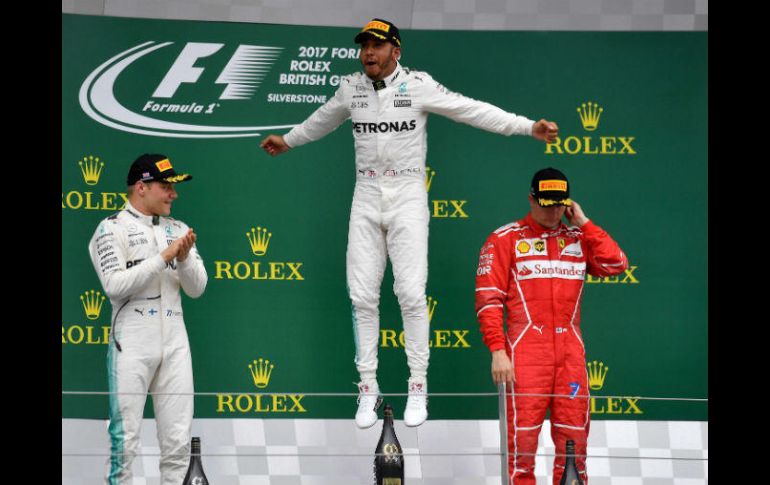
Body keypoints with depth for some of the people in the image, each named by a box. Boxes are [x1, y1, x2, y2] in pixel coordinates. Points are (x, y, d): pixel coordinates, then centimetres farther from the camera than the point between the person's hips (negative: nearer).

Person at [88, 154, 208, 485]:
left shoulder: (178, 230, 14)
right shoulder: (113, 229, -1)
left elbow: (196, 289, 11)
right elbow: (114, 285, -14)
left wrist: (185, 257, -8)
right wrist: (163, 257, -14)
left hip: (174, 343, 5)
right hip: (132, 344, -5)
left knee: (178, 439, 4)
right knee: (125, 439, -6)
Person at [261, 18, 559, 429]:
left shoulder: (417, 85, -6)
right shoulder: (351, 88, 6)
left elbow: (472, 111, -9)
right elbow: (323, 119, 26)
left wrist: (529, 127, -17)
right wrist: (288, 140, 41)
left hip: (408, 196, -3)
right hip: (367, 197, 4)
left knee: (411, 292, -9)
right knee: (362, 295, 0)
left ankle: (418, 387, 1)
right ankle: (368, 388, 7)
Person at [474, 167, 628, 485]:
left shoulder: (579, 238, 14)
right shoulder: (506, 239, 3)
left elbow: (616, 264, -1)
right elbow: (488, 298, -2)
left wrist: (584, 223, 2)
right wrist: (498, 350, -11)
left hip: (570, 352, 4)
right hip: (526, 352, -4)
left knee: (573, 438, 4)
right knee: (523, 434, -8)